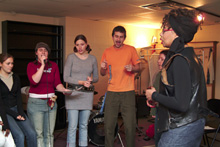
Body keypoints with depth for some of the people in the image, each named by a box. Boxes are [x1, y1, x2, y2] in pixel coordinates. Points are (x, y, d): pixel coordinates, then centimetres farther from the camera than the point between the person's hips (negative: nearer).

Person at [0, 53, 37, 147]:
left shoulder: (15, 78, 9)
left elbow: (19, 98, 7)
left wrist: (21, 113, -8)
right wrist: (15, 115, -15)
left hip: (16, 108, 5)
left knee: (32, 133, -14)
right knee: (19, 135, -23)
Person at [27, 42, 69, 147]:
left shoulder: (53, 65, 7)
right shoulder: (31, 65, 0)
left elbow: (57, 83, 4)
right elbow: (34, 81, -17)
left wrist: (64, 90, -17)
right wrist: (42, 65, -16)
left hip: (50, 102, 3)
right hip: (35, 102, -3)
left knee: (49, 133, 7)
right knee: (37, 133, -2)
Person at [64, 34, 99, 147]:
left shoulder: (92, 59, 8)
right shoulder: (71, 57, -1)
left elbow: (96, 77, 14)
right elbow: (66, 77, -5)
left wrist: (91, 80, -9)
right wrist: (81, 82, -16)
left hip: (87, 94, 3)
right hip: (73, 93, -3)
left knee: (84, 125, 10)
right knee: (72, 126, -4)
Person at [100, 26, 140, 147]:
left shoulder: (131, 50, 3)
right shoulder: (107, 52, 9)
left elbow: (138, 68, 7)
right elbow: (103, 73, 13)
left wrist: (132, 68, -15)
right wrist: (103, 68, -9)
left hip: (128, 92, -2)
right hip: (112, 92, 2)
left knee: (130, 125, 0)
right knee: (108, 125, 3)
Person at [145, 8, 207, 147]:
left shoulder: (179, 60, -20)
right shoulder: (192, 57, 10)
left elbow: (181, 104, -26)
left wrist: (154, 95, -11)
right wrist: (158, 98, 12)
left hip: (181, 130, -10)